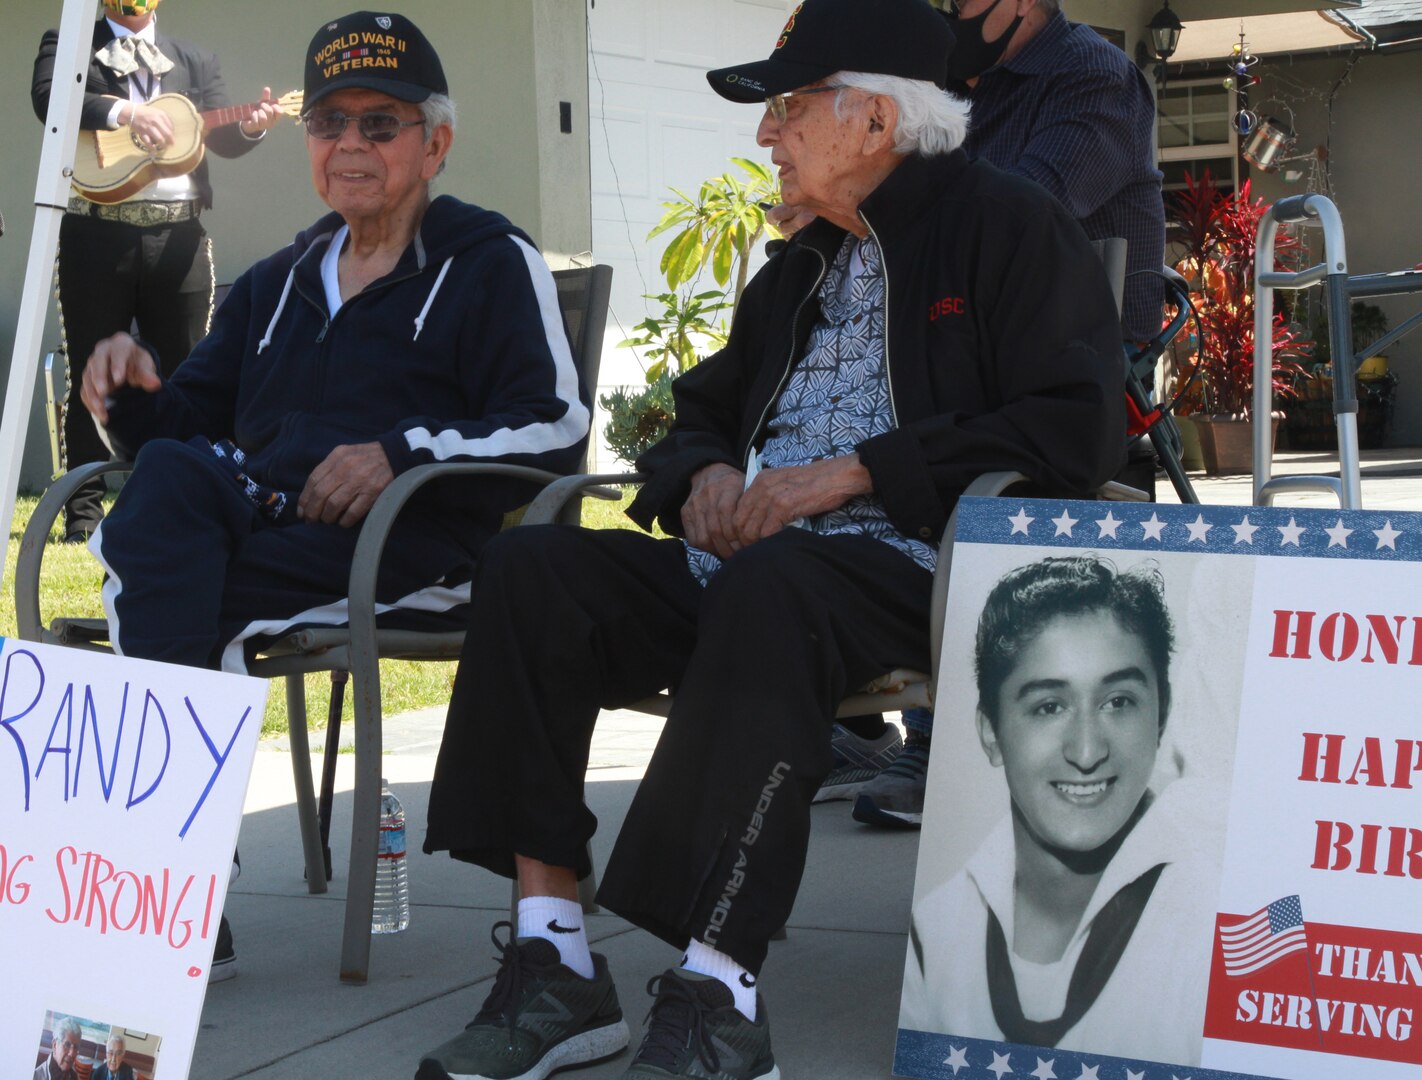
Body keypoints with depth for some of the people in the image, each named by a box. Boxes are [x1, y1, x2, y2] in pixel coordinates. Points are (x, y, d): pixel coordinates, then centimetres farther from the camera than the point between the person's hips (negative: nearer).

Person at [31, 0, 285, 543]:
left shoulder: (195, 61, 17)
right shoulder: (67, 44, 10)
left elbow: (220, 137, 7)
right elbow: (48, 97, -10)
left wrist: (251, 127, -15)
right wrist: (126, 112, -23)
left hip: (177, 234, 2)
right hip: (96, 232, -2)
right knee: (92, 374, 1)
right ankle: (84, 510, 6)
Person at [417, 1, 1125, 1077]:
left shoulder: (1006, 228, 3)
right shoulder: (800, 269, 27)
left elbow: (1077, 429, -10)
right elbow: (701, 413, 35)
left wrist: (852, 471, -13)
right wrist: (704, 475, 8)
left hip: (912, 562, -7)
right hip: (741, 558, 8)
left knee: (767, 588, -39)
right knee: (529, 566, -15)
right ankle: (554, 962, -20)